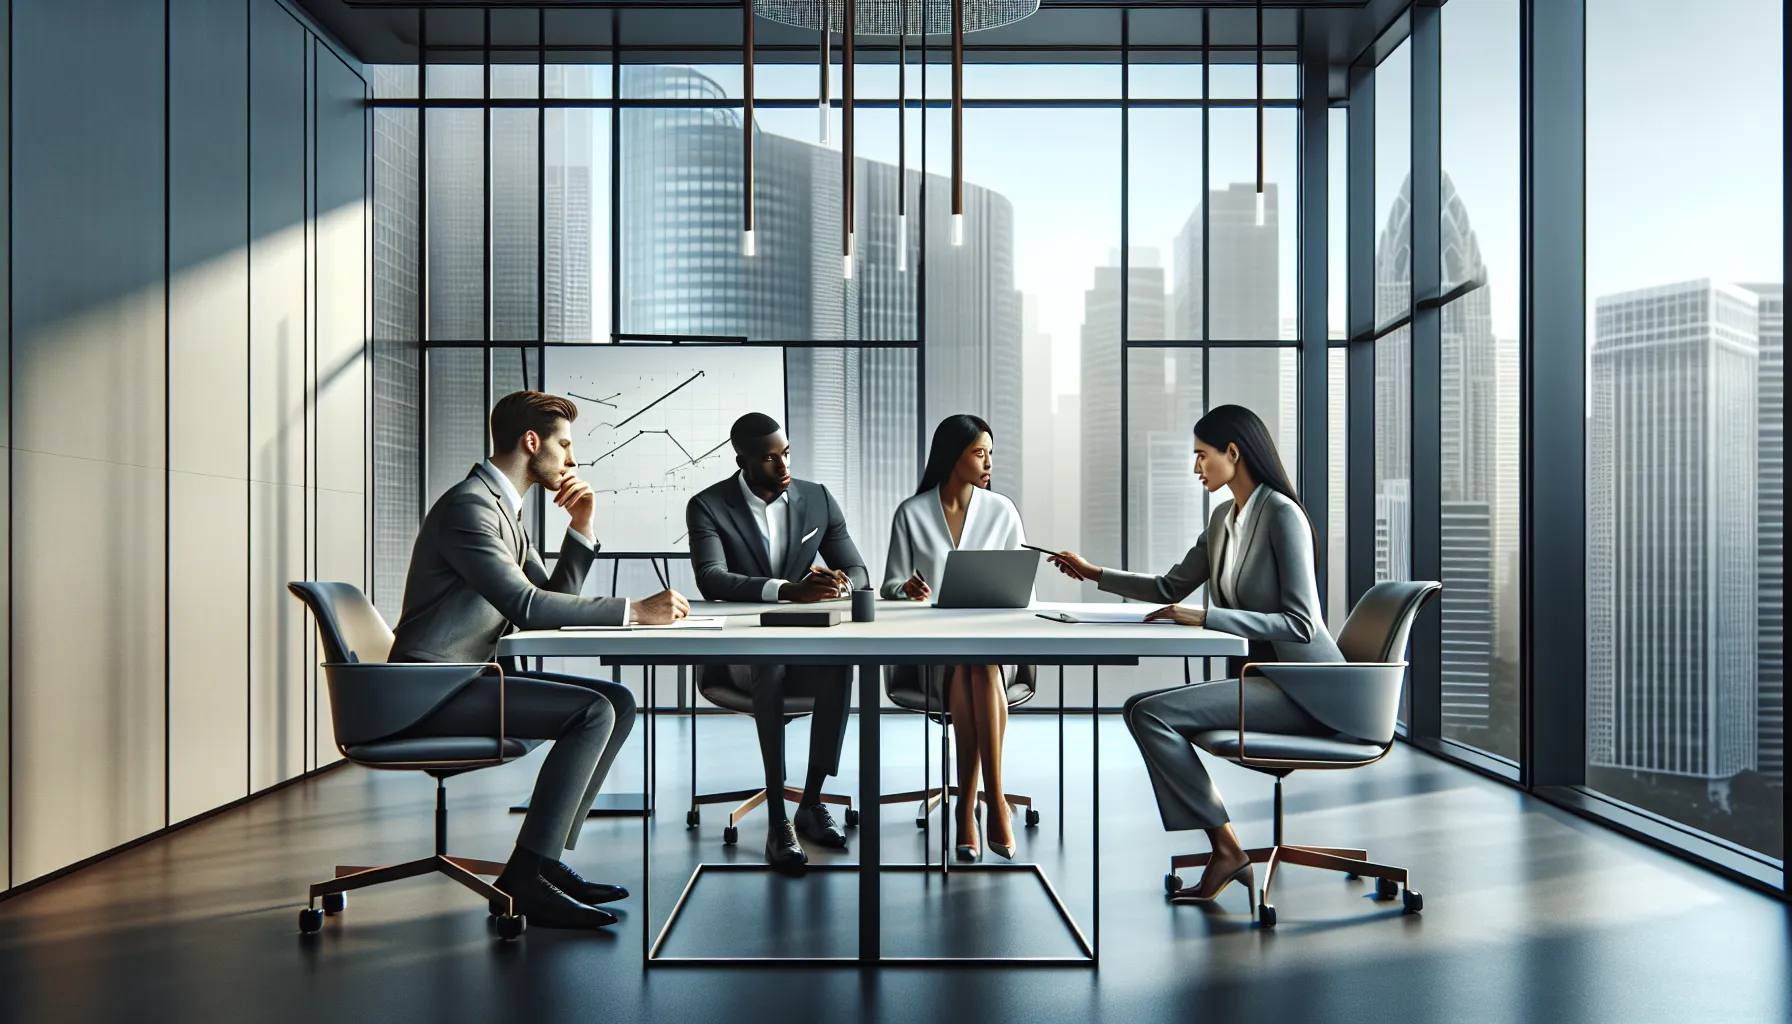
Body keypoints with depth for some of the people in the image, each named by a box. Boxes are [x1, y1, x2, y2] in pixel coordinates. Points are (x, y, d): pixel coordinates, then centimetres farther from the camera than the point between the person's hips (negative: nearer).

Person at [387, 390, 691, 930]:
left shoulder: (505, 510, 18)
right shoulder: (469, 505, -15)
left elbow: (553, 600, 17)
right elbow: (525, 606, -26)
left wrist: (581, 529, 5)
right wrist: (635, 610, -23)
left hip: (469, 678, 10)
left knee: (618, 702, 2)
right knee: (592, 712, -23)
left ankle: (547, 855, 3)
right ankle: (524, 878, -17)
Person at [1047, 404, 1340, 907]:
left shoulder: (1281, 515, -15)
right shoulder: (1224, 518, 13)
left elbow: (1300, 623, -21)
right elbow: (1172, 587, 24)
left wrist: (1205, 617, -25)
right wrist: (1095, 574, 21)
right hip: (1262, 677, 9)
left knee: (1149, 711, -20)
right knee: (1146, 710, -9)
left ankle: (1226, 847, -10)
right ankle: (1223, 851, -7)